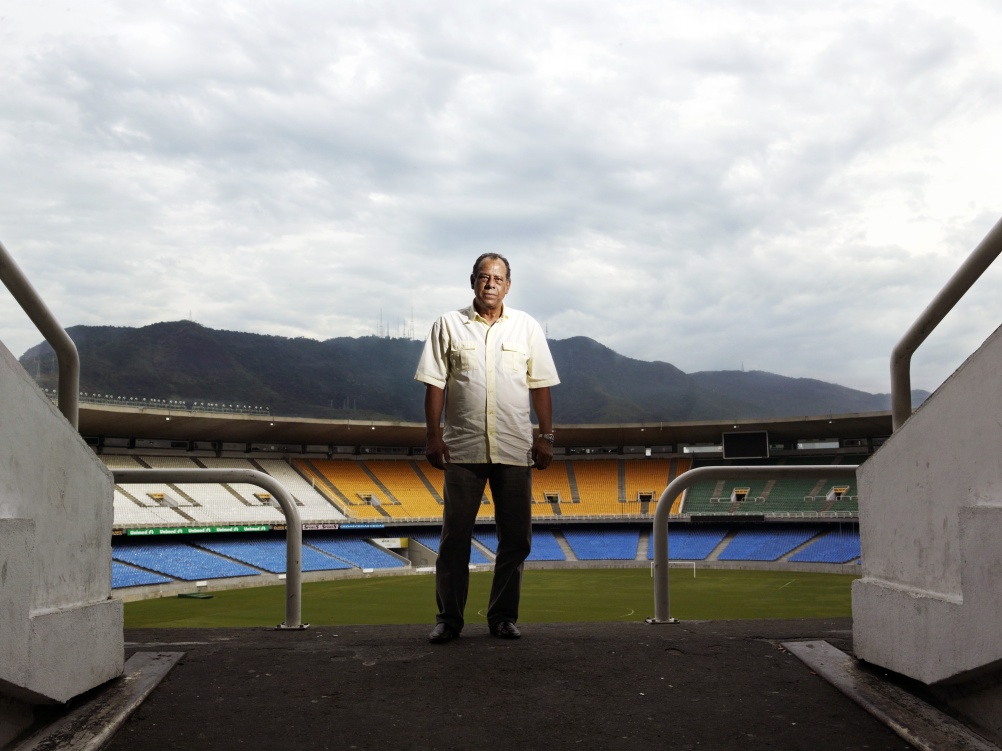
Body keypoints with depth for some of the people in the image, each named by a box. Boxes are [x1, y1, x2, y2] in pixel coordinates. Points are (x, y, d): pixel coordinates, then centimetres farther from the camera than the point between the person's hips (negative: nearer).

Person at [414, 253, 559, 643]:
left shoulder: (527, 327, 9)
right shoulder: (448, 325, 5)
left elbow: (540, 386, 9)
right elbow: (435, 384, 3)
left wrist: (545, 436, 2)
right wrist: (433, 436, -4)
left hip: (515, 450, 2)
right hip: (463, 449, -1)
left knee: (515, 538, 6)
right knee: (455, 536, 2)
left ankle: (503, 616, 18)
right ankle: (449, 618, 11)